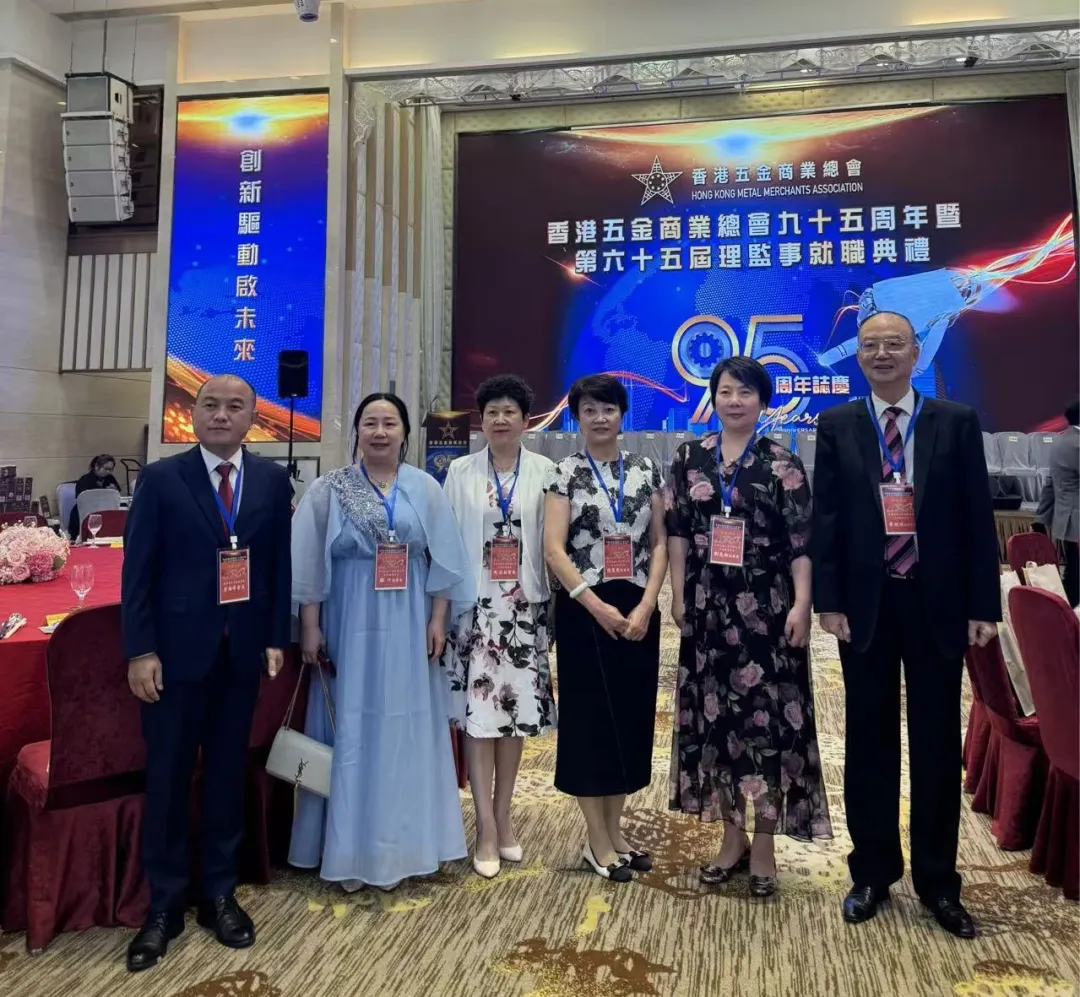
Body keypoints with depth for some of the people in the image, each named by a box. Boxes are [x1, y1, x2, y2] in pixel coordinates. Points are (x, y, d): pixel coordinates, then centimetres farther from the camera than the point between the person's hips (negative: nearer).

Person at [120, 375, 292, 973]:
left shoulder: (272, 480, 3)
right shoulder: (160, 478, -3)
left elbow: (281, 564, 4)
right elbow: (137, 570, -4)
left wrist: (276, 639, 0)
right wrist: (141, 650, -9)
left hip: (243, 651, 2)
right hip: (176, 650, -2)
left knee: (228, 773, 12)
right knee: (168, 778, 8)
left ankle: (218, 893, 28)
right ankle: (164, 903, 25)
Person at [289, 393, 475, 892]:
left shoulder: (426, 489, 3)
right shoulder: (328, 490, -1)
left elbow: (443, 560, 4)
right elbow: (309, 564, -1)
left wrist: (438, 621, -1)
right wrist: (310, 628, -5)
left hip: (407, 628, 2)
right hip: (350, 625, -1)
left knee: (403, 732, 8)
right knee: (351, 733, 5)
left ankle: (397, 845, 24)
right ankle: (349, 849, 19)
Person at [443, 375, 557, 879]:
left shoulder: (545, 472, 1)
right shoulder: (460, 472, 2)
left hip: (525, 607, 1)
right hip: (475, 605, 0)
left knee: (517, 711, 9)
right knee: (478, 712, -1)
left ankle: (503, 816, 26)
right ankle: (486, 828, 12)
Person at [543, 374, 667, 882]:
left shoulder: (645, 470, 7)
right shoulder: (565, 473, -2)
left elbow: (660, 543, 5)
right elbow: (554, 549, -9)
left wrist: (646, 605, -8)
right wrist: (598, 607, -16)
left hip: (637, 611, 4)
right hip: (584, 610, -3)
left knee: (632, 716, 9)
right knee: (589, 717, 3)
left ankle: (614, 831, 26)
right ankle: (597, 841, 17)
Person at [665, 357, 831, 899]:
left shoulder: (782, 463, -2)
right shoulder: (689, 458, 6)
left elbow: (802, 541, -5)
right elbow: (677, 532, 7)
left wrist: (801, 604, -12)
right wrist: (678, 595, 3)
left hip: (765, 608, -3)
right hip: (708, 608, 3)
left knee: (768, 716, 1)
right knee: (714, 715, 9)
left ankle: (763, 844, 16)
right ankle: (732, 836, 25)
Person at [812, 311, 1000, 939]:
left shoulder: (957, 422, 2)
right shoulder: (836, 426, 3)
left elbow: (978, 518, 0)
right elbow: (826, 518, 0)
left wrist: (984, 605, -4)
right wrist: (829, 601, -6)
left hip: (938, 603, 0)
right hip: (866, 603, 0)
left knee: (937, 743, 10)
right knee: (870, 741, 10)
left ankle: (938, 881, 26)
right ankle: (873, 873, 26)